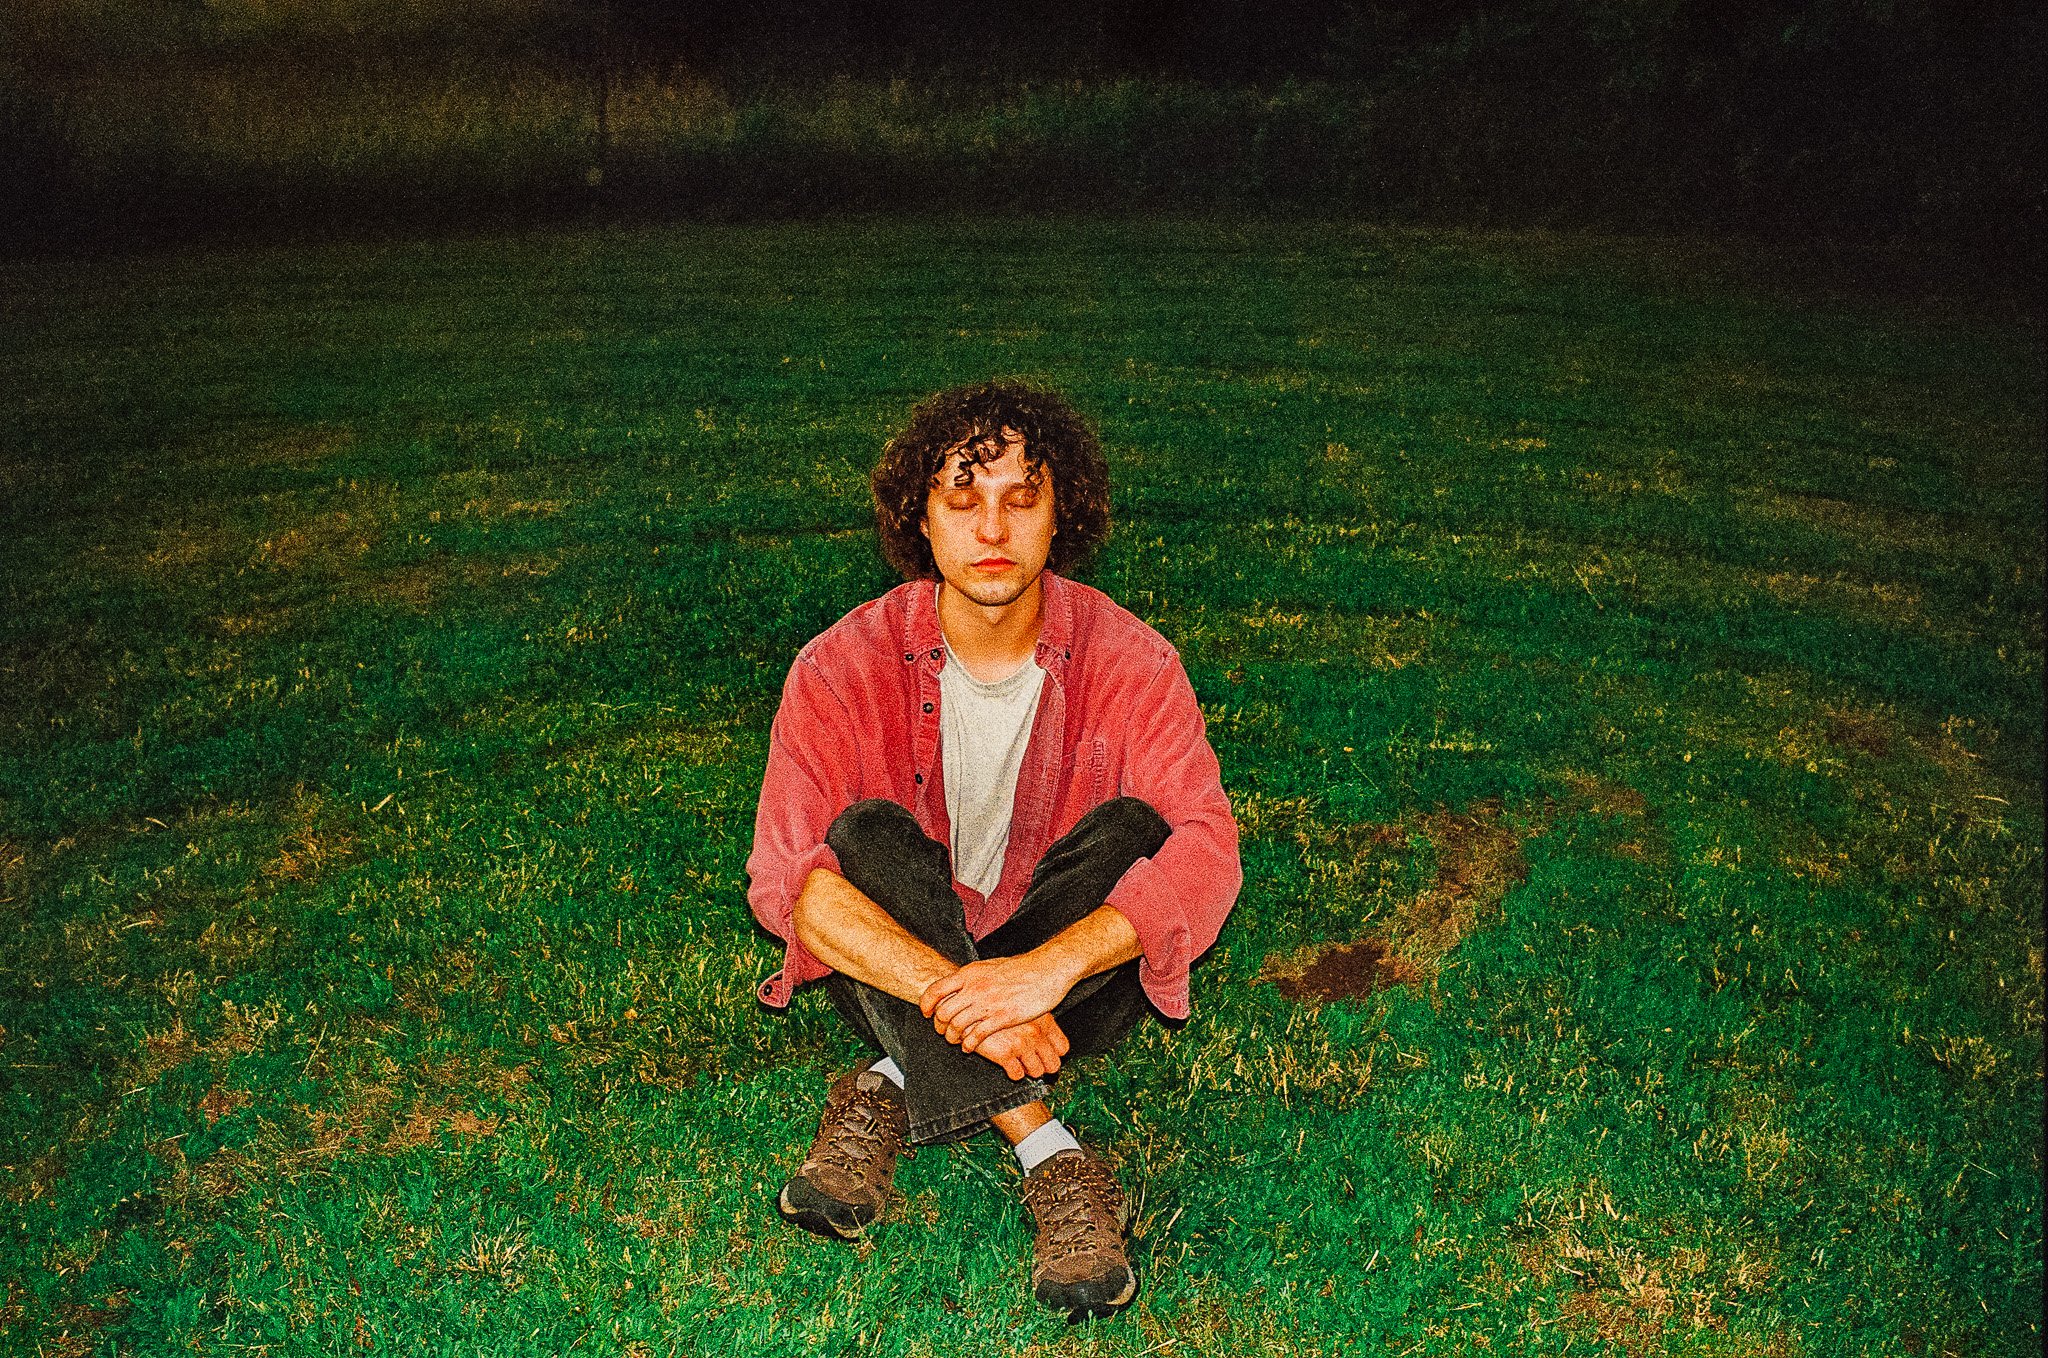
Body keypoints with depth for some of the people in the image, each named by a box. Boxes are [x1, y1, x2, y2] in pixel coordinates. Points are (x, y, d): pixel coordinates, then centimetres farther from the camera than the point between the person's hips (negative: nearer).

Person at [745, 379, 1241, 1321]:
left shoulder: (1128, 662, -11)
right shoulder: (845, 666, -13)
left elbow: (1206, 853, -23)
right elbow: (784, 873, -23)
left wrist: (1047, 968, -39)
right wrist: (954, 991, -37)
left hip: (1066, 974, 1)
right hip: (897, 971, 0)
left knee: (1134, 826, -26)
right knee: (868, 833, -28)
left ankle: (894, 1094, -23)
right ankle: (1048, 1156, -32)